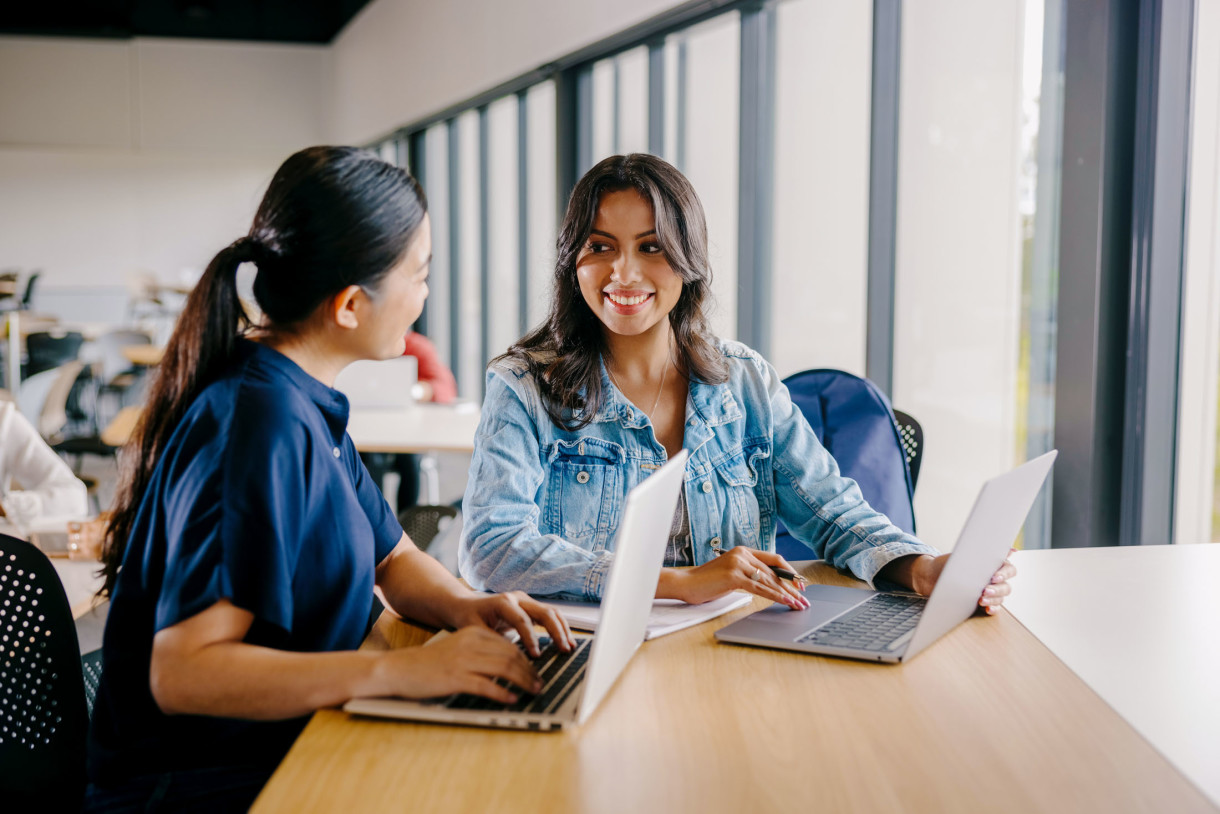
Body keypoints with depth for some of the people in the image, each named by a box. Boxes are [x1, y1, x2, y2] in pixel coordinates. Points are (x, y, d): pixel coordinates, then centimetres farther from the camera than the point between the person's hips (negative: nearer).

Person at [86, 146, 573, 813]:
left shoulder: (306, 402, 6)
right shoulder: (263, 423, -23)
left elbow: (394, 558, 14)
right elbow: (181, 672, -28)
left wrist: (462, 607, -7)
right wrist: (397, 670, -33)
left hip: (279, 752, 9)